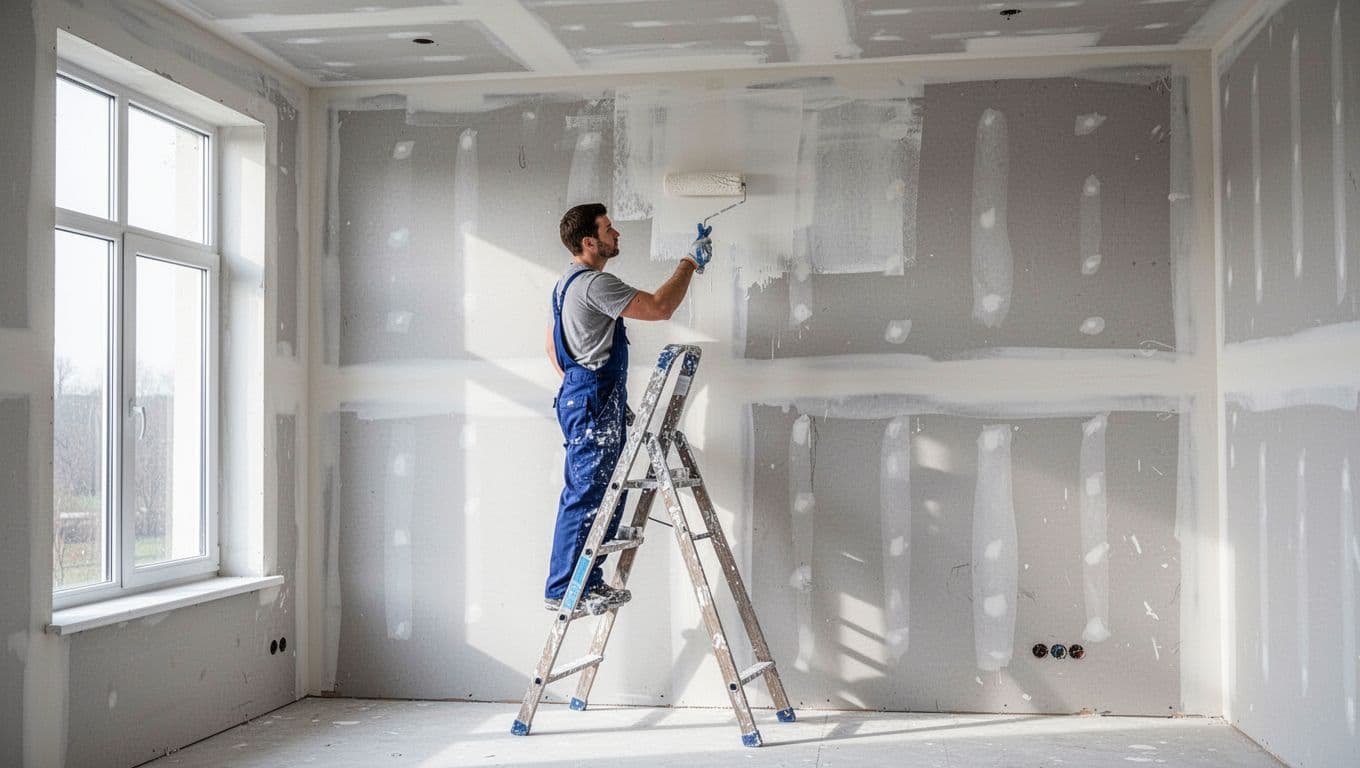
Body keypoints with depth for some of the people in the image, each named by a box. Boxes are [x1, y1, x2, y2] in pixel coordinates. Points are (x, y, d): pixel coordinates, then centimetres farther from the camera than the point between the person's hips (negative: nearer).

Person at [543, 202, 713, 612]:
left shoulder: (569, 282, 18)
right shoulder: (594, 283, -16)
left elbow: (551, 346, 25)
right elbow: (660, 307, -22)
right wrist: (690, 262, -11)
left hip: (580, 396, 11)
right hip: (594, 403, -11)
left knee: (603, 495, 14)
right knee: (585, 496, -8)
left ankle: (590, 582, 20)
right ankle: (562, 590, -3)